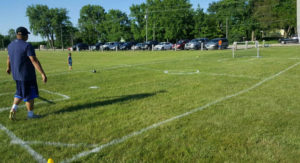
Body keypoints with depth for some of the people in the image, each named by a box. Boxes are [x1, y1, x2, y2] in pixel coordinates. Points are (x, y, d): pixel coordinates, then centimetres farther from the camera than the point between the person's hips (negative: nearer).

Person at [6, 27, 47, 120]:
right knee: (30, 95, 7)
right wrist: (43, 74, -27)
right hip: (27, 75, -7)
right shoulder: (27, 46, -19)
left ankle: (13, 109, 10)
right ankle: (30, 114, 18)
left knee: (20, 93, 24)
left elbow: (9, 57, 23)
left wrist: (9, 67, 40)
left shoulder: (11, 45, 6)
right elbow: (34, 61, -26)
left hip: (16, 74, 7)